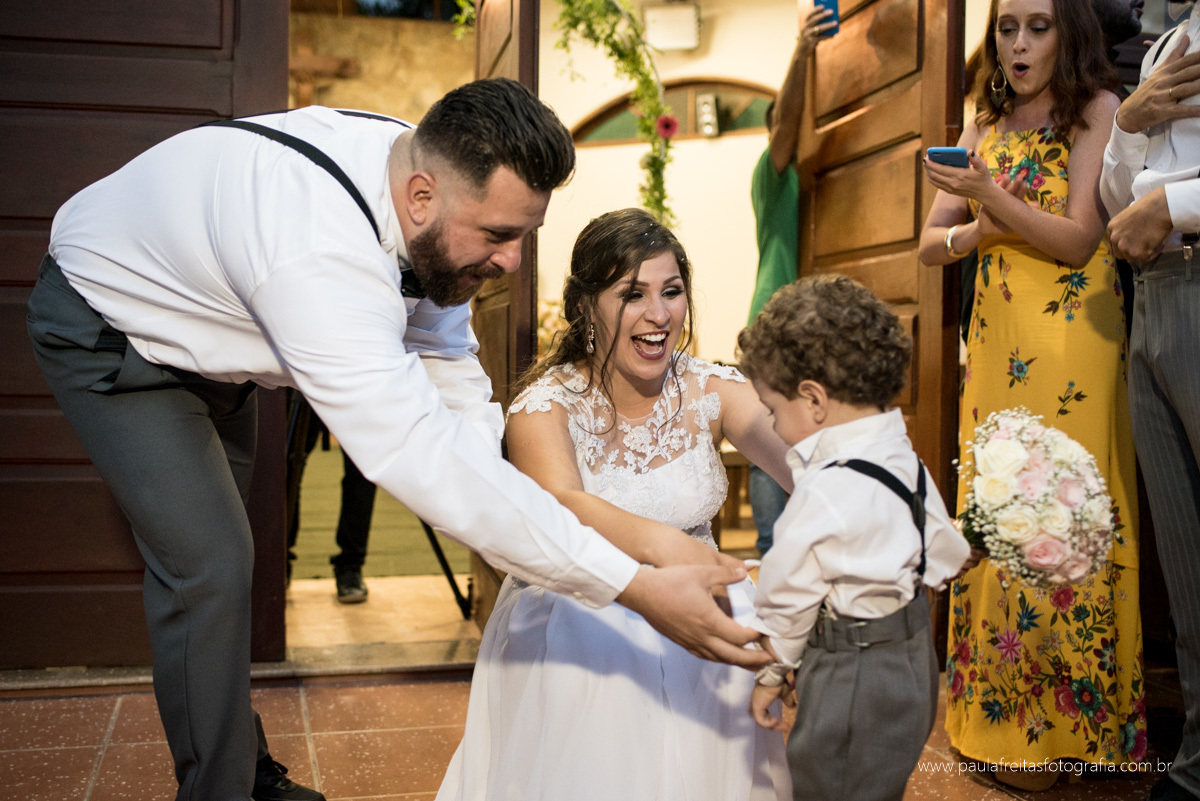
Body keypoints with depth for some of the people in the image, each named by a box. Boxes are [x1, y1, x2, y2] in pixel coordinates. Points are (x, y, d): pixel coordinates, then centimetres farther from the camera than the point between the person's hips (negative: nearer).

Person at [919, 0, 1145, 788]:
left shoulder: (1098, 109, 2)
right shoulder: (987, 125, 17)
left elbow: (1079, 240, -9)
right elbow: (930, 242, 13)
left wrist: (991, 194, -21)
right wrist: (977, 232, -7)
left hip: (1069, 339, -5)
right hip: (994, 340, 5)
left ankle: (1065, 727, 2)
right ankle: (1003, 718, 12)